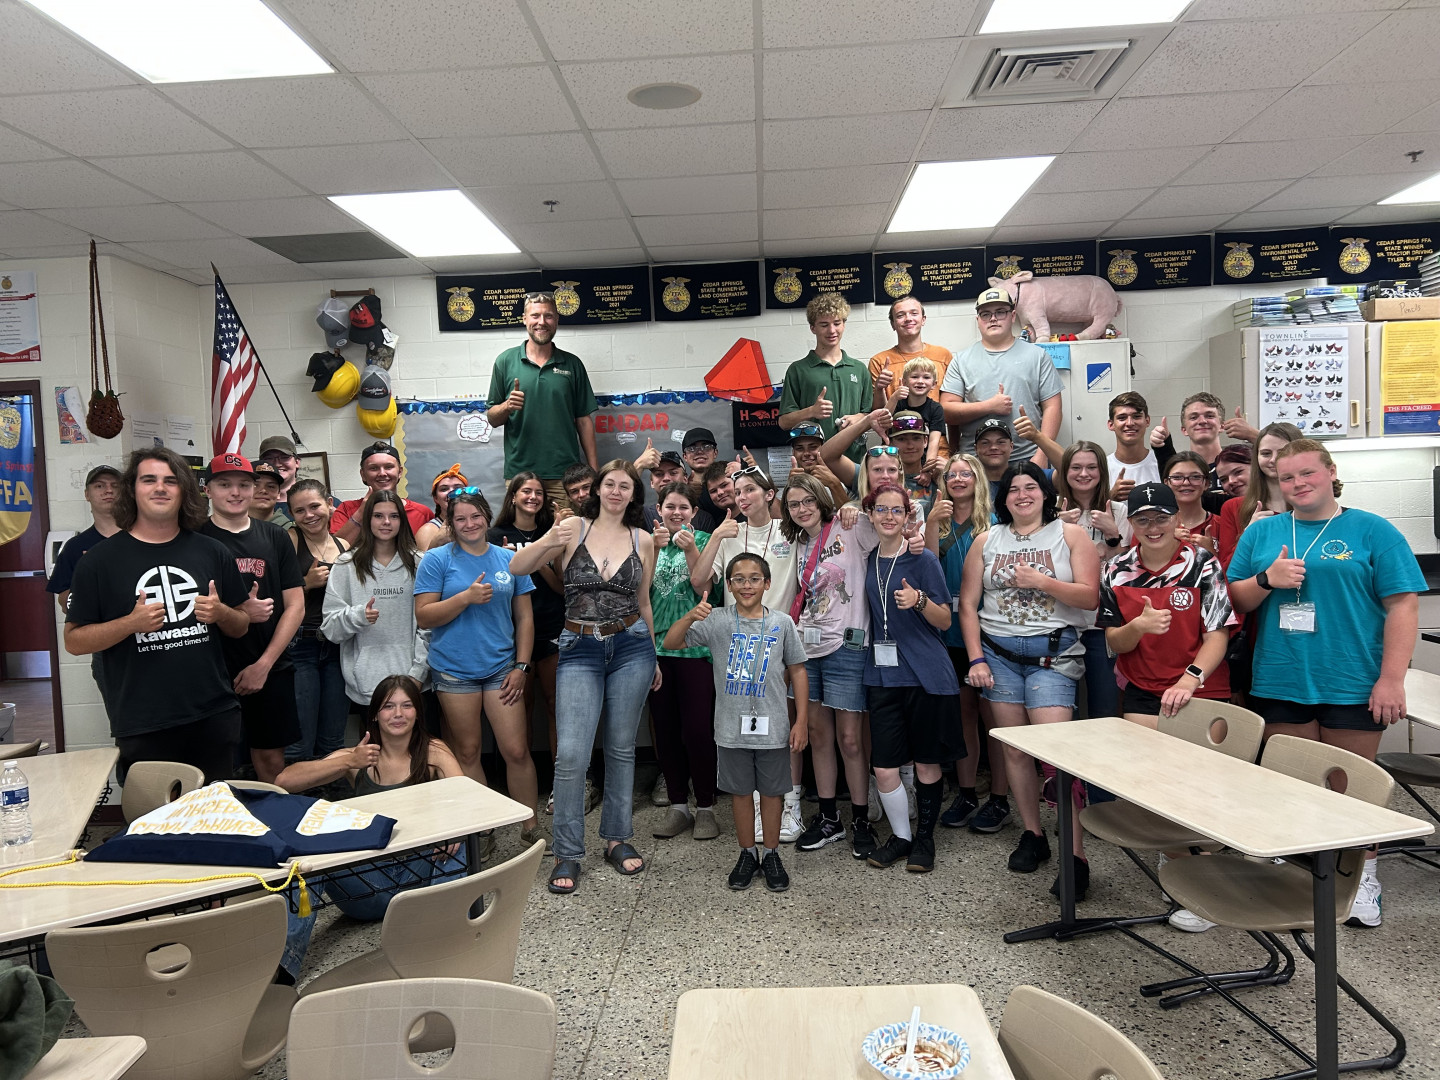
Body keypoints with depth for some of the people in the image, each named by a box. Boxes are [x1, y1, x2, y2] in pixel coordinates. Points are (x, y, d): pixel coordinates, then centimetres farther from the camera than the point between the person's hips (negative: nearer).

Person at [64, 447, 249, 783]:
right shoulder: (99, 560, 0)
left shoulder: (211, 552, 7)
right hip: (142, 727, -2)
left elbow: (241, 626, 14)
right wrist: (132, 623, -17)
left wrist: (221, 613, -8)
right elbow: (74, 641, 0)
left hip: (214, 717, 2)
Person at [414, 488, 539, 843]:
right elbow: (424, 616, -6)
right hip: (455, 670, -1)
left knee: (517, 751, 0)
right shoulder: (437, 560, -1)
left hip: (501, 668, 1)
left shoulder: (510, 560, 6)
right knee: (467, 752, 8)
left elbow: (524, 617, 8)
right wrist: (467, 597, -18)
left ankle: (531, 827, 14)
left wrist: (521, 667, 1)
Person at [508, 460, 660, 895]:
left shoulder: (643, 541, 5)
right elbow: (517, 567, -10)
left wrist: (653, 656, 19)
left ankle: (617, 839, 27)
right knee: (571, 754, -7)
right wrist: (547, 542, -29)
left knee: (622, 748, 10)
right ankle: (567, 854, 8)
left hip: (631, 646, 2)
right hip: (580, 650, -2)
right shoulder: (573, 528, -2)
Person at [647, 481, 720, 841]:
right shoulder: (648, 541, 10)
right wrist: (654, 548, -16)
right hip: (656, 643, 3)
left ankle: (705, 808, 10)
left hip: (695, 645, -3)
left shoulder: (703, 540, 3)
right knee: (665, 728, 8)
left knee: (697, 728, -5)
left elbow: (702, 587, -8)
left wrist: (689, 548, -18)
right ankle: (678, 806, 20)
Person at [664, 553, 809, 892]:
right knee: (741, 792, 14)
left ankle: (771, 854, 29)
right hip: (732, 727, 0)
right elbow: (670, 643, -9)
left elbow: (797, 671, 3)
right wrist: (690, 617, -28)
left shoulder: (782, 623, -2)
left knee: (772, 792, 11)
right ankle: (747, 854, 31)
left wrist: (801, 721, 0)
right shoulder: (717, 620, -4)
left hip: (773, 727, 0)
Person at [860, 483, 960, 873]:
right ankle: (900, 836, 24)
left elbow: (945, 621, -5)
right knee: (884, 768, 2)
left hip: (926, 675, -3)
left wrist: (919, 600, -22)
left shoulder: (923, 559, -6)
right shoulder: (867, 560, 8)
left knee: (926, 764, 8)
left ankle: (925, 838, 27)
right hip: (882, 675, 4)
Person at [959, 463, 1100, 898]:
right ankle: (1033, 834, 23)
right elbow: (968, 604, 8)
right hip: (998, 652, 3)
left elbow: (1090, 596, -4)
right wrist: (975, 658, 0)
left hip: (1052, 653, -3)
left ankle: (1076, 854, -7)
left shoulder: (1070, 535, 4)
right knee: (1014, 748, 7)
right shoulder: (986, 541, 10)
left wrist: (1040, 581, -16)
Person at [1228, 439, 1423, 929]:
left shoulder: (1373, 531, 0)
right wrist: (1266, 580, -11)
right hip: (1279, 682, 3)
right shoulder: (1260, 533, 9)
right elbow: (1235, 600, 10)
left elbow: (1402, 605, -5)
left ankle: (1362, 878, 24)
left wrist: (1391, 678, -12)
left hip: (1352, 684, -2)